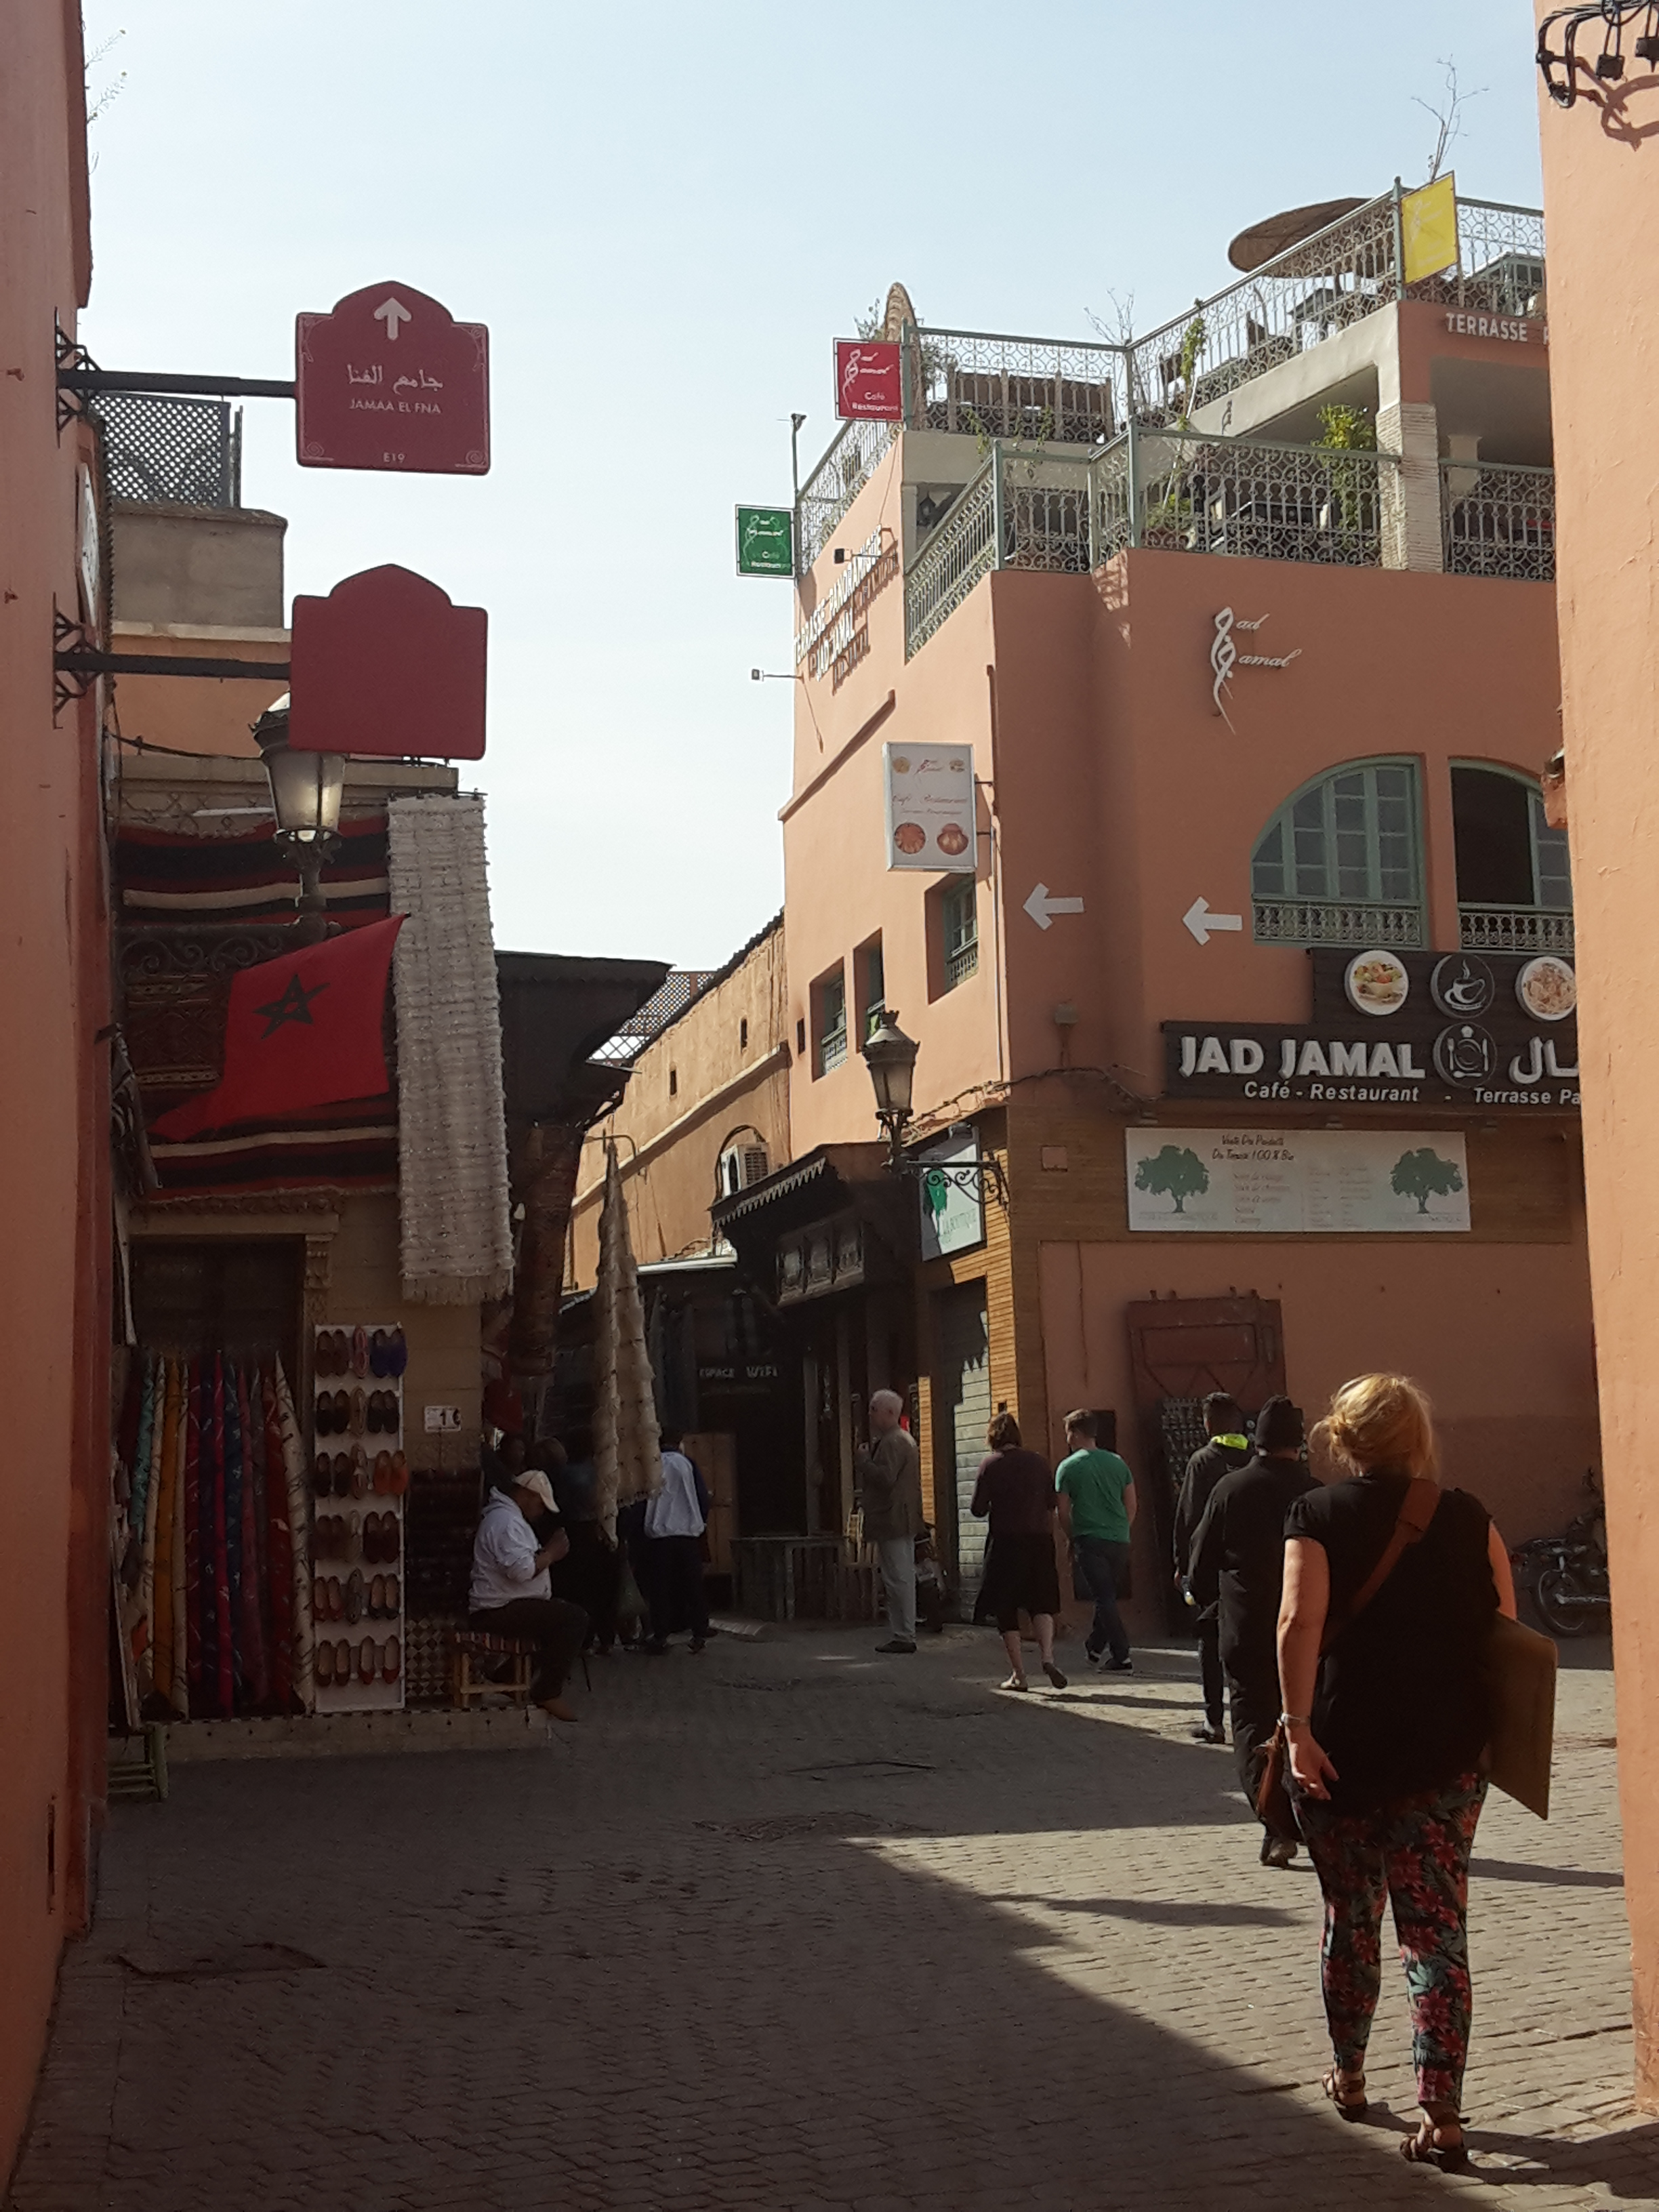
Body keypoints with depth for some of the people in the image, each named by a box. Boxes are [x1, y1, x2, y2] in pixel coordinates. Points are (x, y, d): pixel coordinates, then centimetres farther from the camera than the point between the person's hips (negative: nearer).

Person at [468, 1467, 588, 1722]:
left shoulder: (506, 1515, 17)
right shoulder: (506, 1521, -19)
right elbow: (522, 1569, -29)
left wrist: (547, 1551, 9)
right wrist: (551, 1554, -14)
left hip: (502, 1605, 12)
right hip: (498, 1611, -12)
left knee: (562, 1613, 23)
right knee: (575, 1619, -19)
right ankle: (547, 1693, -14)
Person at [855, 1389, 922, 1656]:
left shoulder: (891, 1443, -15)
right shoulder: (904, 1440, 20)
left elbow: (886, 1477, -26)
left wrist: (863, 1459, -15)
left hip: (892, 1522, -11)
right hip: (903, 1521, 11)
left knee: (898, 1580, -8)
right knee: (902, 1579, 13)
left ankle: (903, 1637, -7)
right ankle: (902, 1635, 17)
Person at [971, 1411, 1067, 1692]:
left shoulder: (991, 1464, -4)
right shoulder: (1039, 1461, 6)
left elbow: (978, 1509, -4)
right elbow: (1052, 1505, 8)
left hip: (1006, 1542, -3)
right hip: (1039, 1540, 3)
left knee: (1006, 1608, 6)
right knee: (1042, 1602, 11)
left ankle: (1018, 1673, 4)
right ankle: (1047, 1656, -14)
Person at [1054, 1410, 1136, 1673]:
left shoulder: (1068, 1467, -4)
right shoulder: (1117, 1463, 8)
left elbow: (1063, 1513, -2)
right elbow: (1132, 1506, 11)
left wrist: (1073, 1538, 12)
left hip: (1090, 1541, -4)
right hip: (1120, 1541, 4)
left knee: (1104, 1599, -1)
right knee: (1108, 1596, 17)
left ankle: (1122, 1658, -4)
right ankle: (1096, 1647, 24)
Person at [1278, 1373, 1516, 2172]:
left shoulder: (1319, 1516, -5)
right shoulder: (1466, 1518, 1)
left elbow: (1300, 1623, -18)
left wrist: (1299, 1726, -19)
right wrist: (1487, 1727, 16)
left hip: (1342, 1748, 0)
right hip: (1446, 1753, 1)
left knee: (1350, 1915, 17)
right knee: (1437, 1927, 2)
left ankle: (1348, 2078, 32)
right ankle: (1441, 2116, -5)